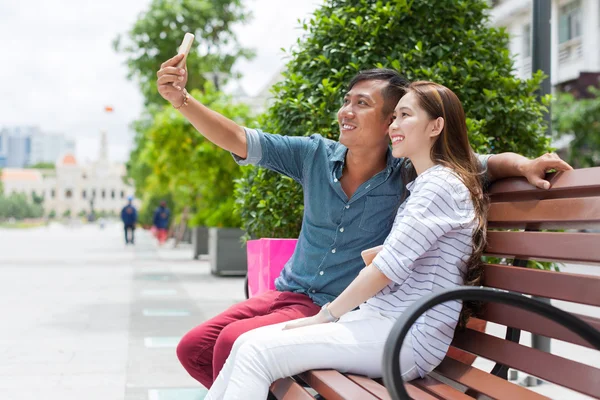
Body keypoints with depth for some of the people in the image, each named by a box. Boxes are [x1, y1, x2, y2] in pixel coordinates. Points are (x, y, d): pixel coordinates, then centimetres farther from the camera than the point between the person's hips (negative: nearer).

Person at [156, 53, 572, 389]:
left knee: (234, 342, -25)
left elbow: (488, 163, -4)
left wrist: (524, 165, -27)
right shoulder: (316, 155, -2)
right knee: (194, 348, -2)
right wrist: (181, 98, -17)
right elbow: (240, 140, -6)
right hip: (288, 293, 5)